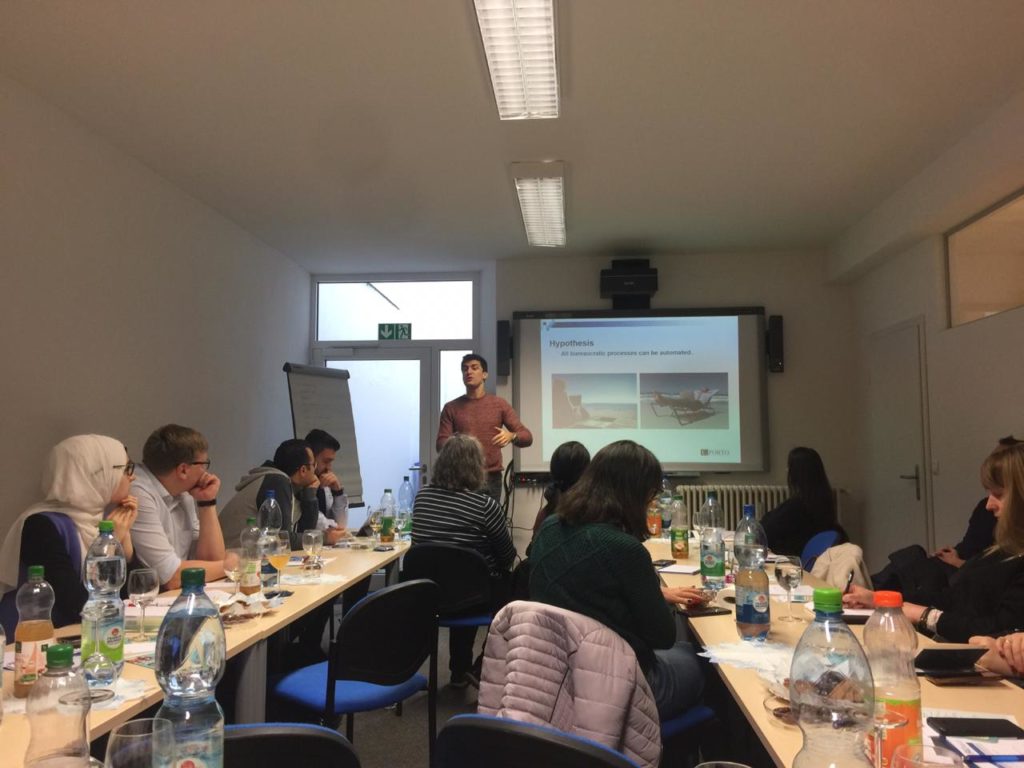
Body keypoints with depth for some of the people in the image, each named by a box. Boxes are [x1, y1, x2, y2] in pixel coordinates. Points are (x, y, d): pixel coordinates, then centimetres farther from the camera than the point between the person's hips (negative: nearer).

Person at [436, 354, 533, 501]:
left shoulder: (499, 404, 7)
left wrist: (511, 436, -20)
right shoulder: (451, 407, 8)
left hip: (491, 478, 0)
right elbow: (441, 444, 3)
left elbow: (527, 437, 2)